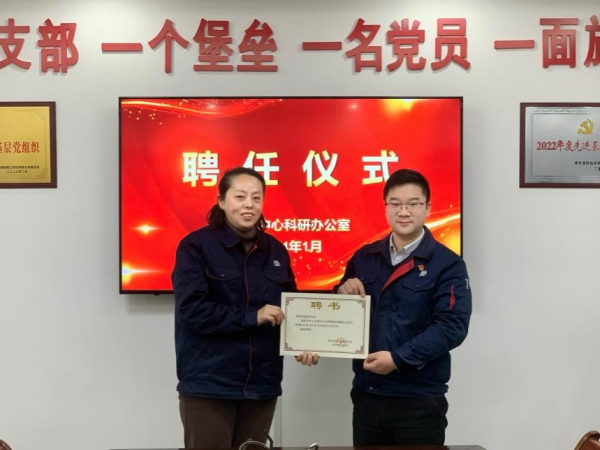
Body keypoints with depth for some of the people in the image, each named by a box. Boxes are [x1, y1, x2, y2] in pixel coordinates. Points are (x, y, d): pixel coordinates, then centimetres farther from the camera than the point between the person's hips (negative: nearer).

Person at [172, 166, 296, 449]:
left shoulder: (275, 250, 9)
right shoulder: (196, 246, -7)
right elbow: (191, 310, -16)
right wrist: (252, 317, -18)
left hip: (261, 385, 5)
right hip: (207, 386, -4)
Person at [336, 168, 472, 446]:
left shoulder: (448, 264, -6)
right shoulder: (364, 258, 9)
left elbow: (452, 326, -15)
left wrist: (399, 359, -21)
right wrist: (343, 294, -7)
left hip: (419, 400, -4)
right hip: (366, 395, 4)